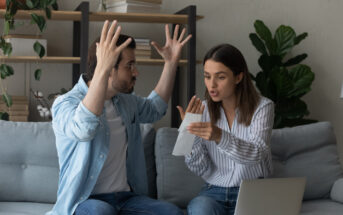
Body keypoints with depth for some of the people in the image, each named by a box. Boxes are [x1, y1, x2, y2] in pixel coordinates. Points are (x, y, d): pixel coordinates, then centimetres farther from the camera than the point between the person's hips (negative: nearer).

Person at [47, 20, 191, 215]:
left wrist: (171, 63, 21)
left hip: (127, 197, 6)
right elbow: (83, 128, -36)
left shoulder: (126, 101, 13)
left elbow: (154, 108, 33)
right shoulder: (66, 103, -12)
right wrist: (102, 70, -44)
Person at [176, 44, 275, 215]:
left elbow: (256, 154, -22)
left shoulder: (262, 107, -5)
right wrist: (189, 135, -20)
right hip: (214, 191, 2)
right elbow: (201, 170, -1)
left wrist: (220, 136, -40)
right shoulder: (203, 110, 2)